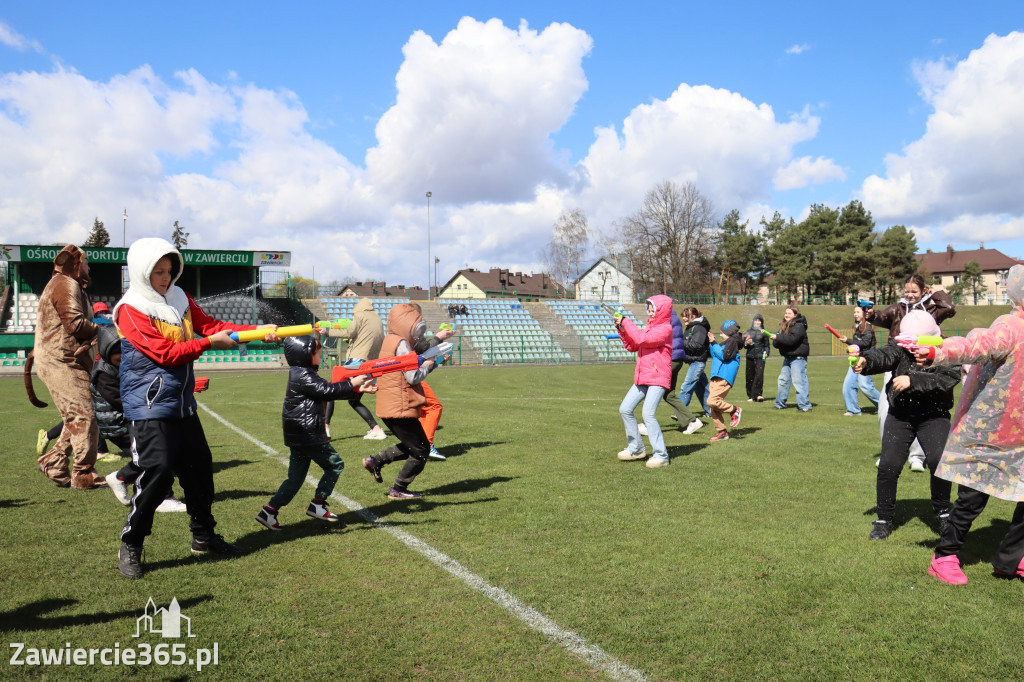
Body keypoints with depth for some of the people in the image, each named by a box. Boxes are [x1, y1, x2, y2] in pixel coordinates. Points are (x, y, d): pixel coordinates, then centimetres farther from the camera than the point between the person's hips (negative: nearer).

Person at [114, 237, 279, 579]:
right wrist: (209, 342, -20)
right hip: (149, 406, -7)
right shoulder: (131, 310, -11)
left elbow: (211, 325, 3)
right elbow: (165, 353, -18)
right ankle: (130, 546, 5)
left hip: (182, 403, 7)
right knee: (157, 471, -12)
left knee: (199, 466, 13)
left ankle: (204, 536, 29)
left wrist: (258, 330, -9)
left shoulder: (180, 299, 10)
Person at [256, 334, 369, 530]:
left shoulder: (302, 374, 17)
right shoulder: (303, 376, -15)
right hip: (308, 435, -10)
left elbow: (327, 391, 17)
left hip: (298, 437, 10)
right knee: (335, 464, 2)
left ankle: (269, 511, 10)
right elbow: (327, 390, -21)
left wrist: (355, 387, 11)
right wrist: (352, 384, -11)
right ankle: (317, 504, 6)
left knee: (295, 478, 13)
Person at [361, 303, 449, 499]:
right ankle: (398, 489, 10)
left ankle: (376, 461, 19)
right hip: (400, 408, -10)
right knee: (421, 450, 2)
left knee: (411, 446, 23)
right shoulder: (401, 344, -15)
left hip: (390, 408, 10)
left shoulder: (390, 341, 17)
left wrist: (432, 363, 12)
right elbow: (414, 377, -21)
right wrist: (426, 365, -2)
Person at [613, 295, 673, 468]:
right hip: (642, 377, 9)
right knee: (625, 409, 7)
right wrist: (622, 329, 4)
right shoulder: (649, 327, 19)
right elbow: (632, 346, 17)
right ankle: (636, 448, 19)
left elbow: (642, 339, -22)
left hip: (658, 377, -9)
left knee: (648, 414, -18)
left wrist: (626, 322, -13)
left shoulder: (665, 328, -9)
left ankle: (661, 455, -10)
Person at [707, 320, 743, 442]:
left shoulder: (732, 341, -5)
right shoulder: (725, 343, 24)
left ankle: (735, 410, -4)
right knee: (713, 409, 5)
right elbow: (714, 356, 28)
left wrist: (715, 345, -8)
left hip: (724, 378, -10)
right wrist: (712, 344, 18)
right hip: (716, 378, 10)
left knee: (712, 401, -22)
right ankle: (721, 432, 9)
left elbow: (724, 356, -17)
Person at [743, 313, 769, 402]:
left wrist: (766, 353, -4)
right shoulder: (748, 332, 14)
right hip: (750, 356, 2)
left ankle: (758, 394, -14)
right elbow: (743, 344, 16)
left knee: (759, 374, -15)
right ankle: (750, 396, 9)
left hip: (760, 357, -2)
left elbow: (767, 345, 12)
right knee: (750, 376, 1)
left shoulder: (763, 332, 8)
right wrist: (746, 343, -6)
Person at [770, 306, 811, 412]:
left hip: (798, 357, -9)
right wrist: (775, 341, -9)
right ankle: (780, 404, 23)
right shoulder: (784, 326, 15)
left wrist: (777, 337, -20)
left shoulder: (799, 326, -12)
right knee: (783, 379, 13)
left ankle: (805, 405, -8)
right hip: (788, 357, 9)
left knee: (799, 380, -11)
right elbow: (776, 343, 14)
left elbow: (792, 339, -26)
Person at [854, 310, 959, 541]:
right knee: (888, 465, -8)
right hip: (899, 416, 1)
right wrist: (866, 360, -51)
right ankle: (884, 520, 9)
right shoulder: (901, 349, -6)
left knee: (938, 460, -18)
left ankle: (943, 513, 9)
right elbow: (883, 356, -29)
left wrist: (913, 381, -37)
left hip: (933, 416, -1)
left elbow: (947, 379, -25)